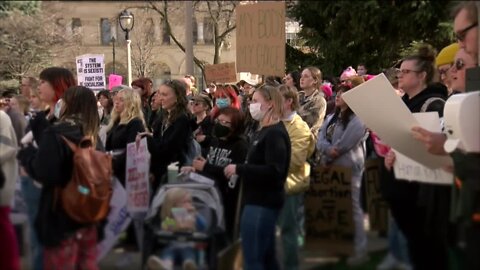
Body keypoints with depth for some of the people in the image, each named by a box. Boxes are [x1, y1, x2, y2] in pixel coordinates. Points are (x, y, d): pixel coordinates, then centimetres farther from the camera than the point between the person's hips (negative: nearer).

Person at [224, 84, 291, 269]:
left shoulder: (274, 133, -16)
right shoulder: (265, 131, 15)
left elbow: (274, 171, -27)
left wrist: (239, 169, -22)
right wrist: (240, 170, 6)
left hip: (262, 202, -10)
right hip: (260, 200, 10)